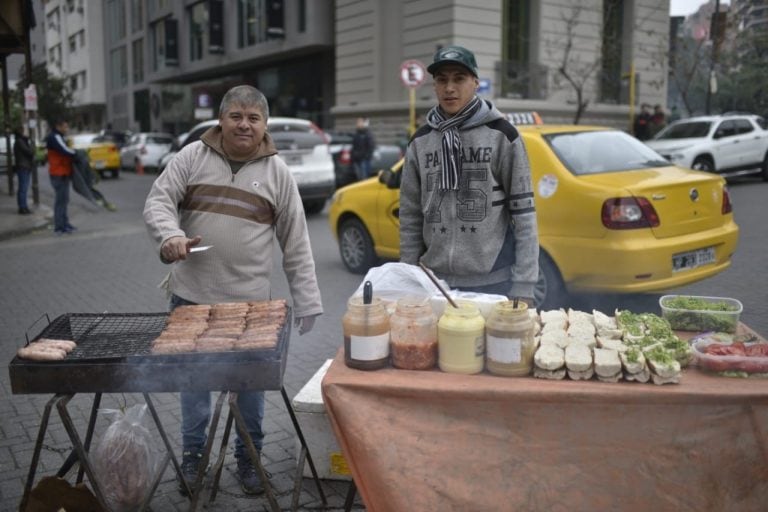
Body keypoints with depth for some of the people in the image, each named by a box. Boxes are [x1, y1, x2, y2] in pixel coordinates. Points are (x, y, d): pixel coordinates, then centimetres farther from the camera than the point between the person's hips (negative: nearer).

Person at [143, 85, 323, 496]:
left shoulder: (277, 172, 3)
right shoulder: (192, 157, 2)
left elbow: (296, 243, 3)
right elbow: (158, 201, -1)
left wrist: (306, 300, -1)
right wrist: (170, 234, -24)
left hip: (249, 299, 0)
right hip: (191, 295, 1)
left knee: (250, 381, 8)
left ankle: (249, 458, 27)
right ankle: (193, 454, 30)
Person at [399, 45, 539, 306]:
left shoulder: (501, 135, -3)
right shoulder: (420, 142, 7)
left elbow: (524, 213, -4)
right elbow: (410, 217, 9)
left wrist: (524, 285, -8)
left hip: (494, 282, -3)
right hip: (436, 282, 3)